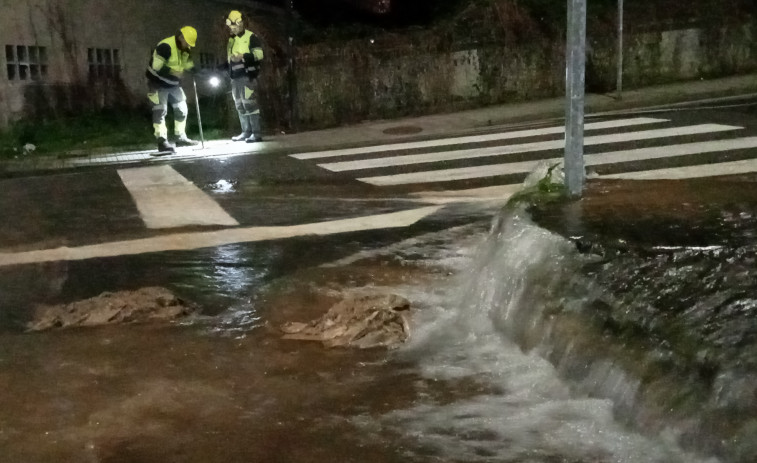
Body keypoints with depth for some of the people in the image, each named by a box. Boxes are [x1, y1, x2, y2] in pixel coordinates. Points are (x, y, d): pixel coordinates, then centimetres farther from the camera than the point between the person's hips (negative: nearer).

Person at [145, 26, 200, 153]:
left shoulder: (185, 49, 2)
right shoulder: (165, 46, -26)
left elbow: (188, 64, 14)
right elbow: (156, 66, -31)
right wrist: (172, 72, -30)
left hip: (173, 84, 9)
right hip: (158, 82, -9)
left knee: (182, 109, 10)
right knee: (160, 110, -12)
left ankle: (181, 137, 22)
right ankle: (162, 142, -12)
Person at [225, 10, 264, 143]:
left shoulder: (251, 37, -5)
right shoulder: (231, 40, 20)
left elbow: (258, 55, -15)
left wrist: (242, 56, -21)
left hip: (247, 76, -8)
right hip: (235, 77, 9)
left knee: (249, 103, -13)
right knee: (240, 105, 11)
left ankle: (256, 133, -13)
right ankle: (246, 132, 18)